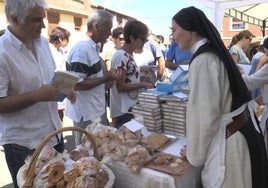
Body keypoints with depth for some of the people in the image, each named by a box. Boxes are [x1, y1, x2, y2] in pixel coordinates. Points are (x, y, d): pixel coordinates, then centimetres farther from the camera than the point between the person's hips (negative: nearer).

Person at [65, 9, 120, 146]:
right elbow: (76, 84, -24)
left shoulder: (93, 47, 10)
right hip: (86, 115, -9)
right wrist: (105, 78, -20)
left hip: (97, 111, 9)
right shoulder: (82, 50, -20)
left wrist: (108, 80, 4)